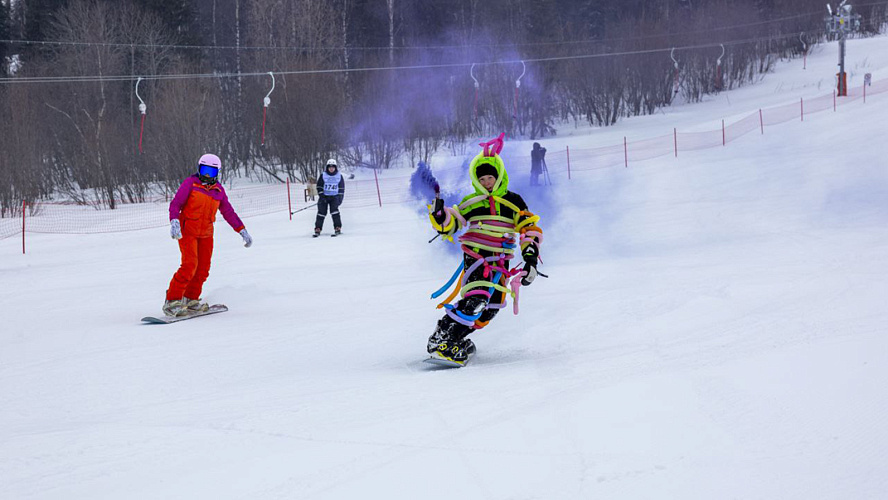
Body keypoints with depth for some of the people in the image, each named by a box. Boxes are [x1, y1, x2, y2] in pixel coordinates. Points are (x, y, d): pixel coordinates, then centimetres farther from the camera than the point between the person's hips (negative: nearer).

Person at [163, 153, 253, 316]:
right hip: (187, 231, -6)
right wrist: (174, 222, -28)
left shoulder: (218, 190, 8)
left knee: (203, 269, 3)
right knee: (189, 265, -19)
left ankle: (190, 299, 20)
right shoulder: (190, 183, -6)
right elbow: (175, 204, -10)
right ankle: (172, 301, -14)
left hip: (206, 234, 6)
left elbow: (228, 212, 15)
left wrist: (242, 231, 11)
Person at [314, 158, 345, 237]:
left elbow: (342, 188, 9)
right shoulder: (323, 175, 1)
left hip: (334, 196, 0)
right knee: (322, 212, -6)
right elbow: (319, 186, 2)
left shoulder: (339, 176, 5)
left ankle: (338, 228, -15)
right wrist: (321, 196, -9)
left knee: (334, 210, -19)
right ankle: (318, 229, 0)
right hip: (324, 196, 0)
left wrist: (340, 198, 1)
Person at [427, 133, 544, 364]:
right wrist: (439, 214, -17)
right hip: (475, 256, -3)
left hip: (500, 262, 3)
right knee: (477, 297, -23)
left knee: (492, 306, -8)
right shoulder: (471, 203, 9)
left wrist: (531, 259, -5)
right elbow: (449, 224, 6)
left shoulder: (513, 202, 8)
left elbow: (530, 230, 6)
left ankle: (458, 340, 2)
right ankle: (441, 338, -21)